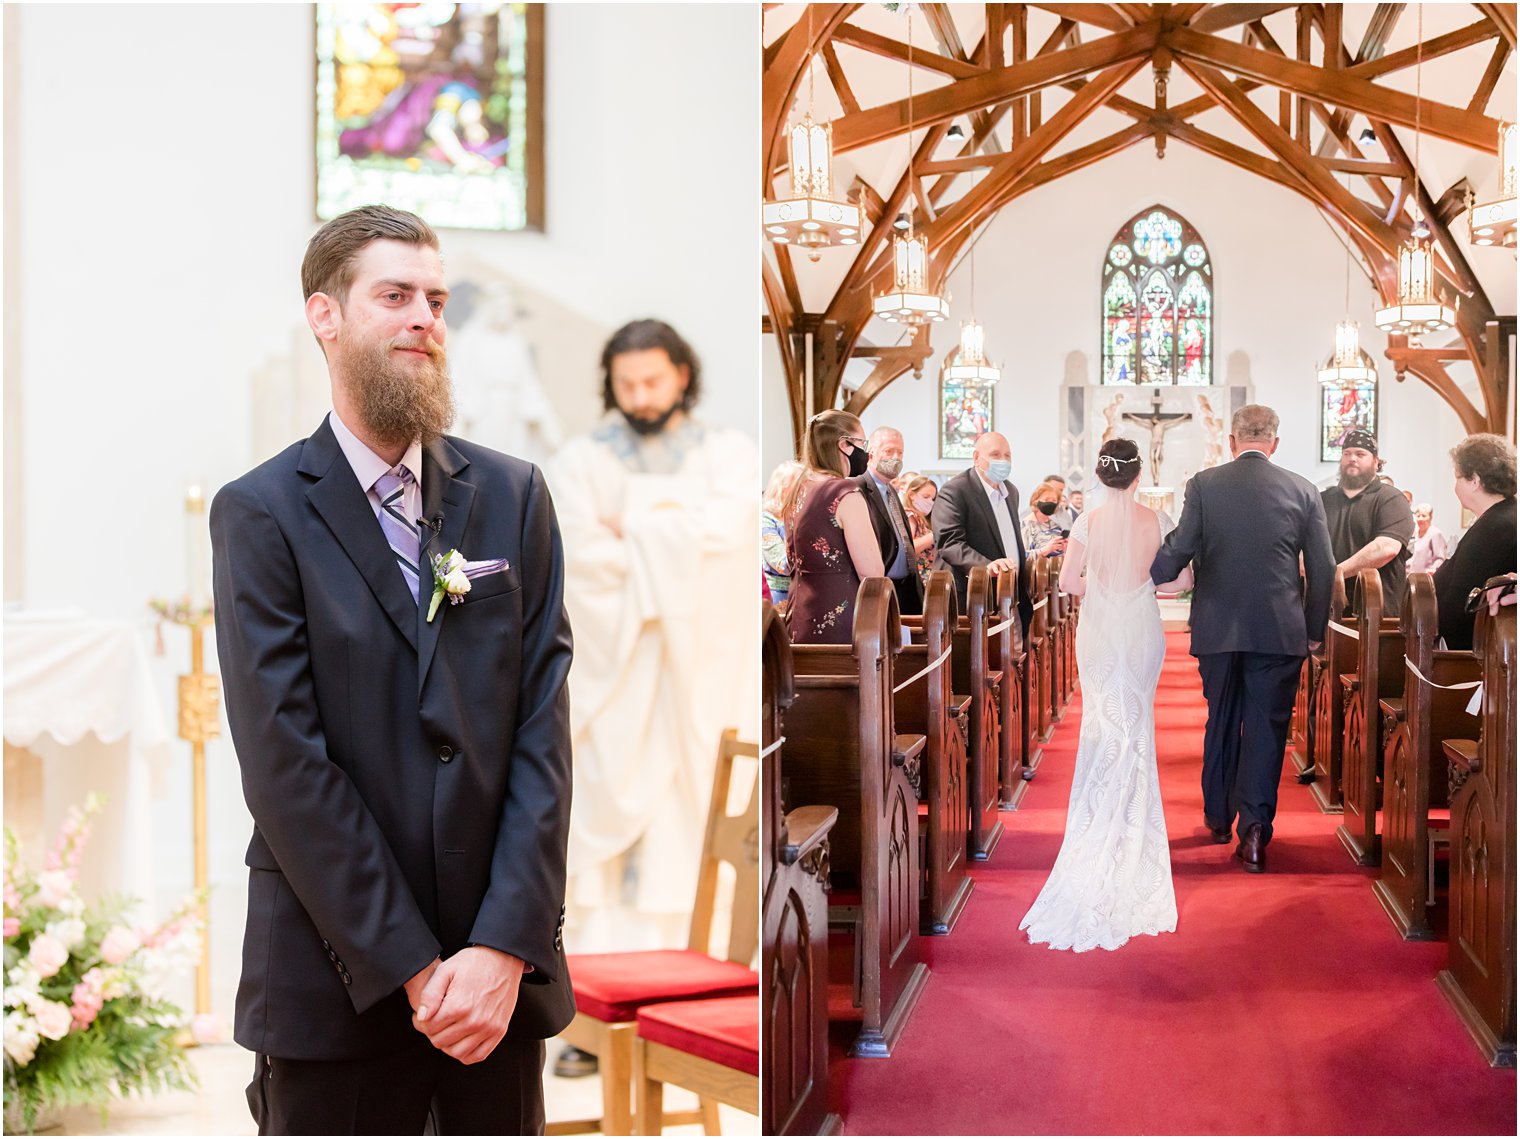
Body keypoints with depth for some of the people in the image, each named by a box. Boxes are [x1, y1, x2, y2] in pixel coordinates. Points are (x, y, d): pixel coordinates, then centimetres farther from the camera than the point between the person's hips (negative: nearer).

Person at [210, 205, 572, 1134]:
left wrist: (505, 948, -11)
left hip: (501, 972, 3)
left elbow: (543, 729, 0)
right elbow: (285, 762, -10)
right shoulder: (261, 513, -3)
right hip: (337, 980, -3)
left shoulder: (513, 496, 6)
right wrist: (412, 969, -13)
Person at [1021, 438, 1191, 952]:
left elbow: (1068, 581, -8)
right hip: (1143, 631, 1)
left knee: (1103, 726, 10)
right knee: (1138, 726, 15)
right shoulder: (1156, 521, -9)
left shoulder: (1089, 521, -10)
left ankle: (1101, 826, 11)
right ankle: (1132, 826, 21)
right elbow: (1183, 578, -5)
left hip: (1099, 631, -1)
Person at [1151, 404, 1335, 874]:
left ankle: (1219, 816, 29)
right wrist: (1314, 630, 11)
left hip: (1218, 627, 1)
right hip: (1280, 631, -1)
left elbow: (1178, 551, -7)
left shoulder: (1204, 484, -4)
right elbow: (1323, 568, 0)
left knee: (1222, 722, 17)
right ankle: (1254, 828, -7)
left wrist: (1139, 579, 12)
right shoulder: (1303, 491, -1)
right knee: (1266, 727, 3)